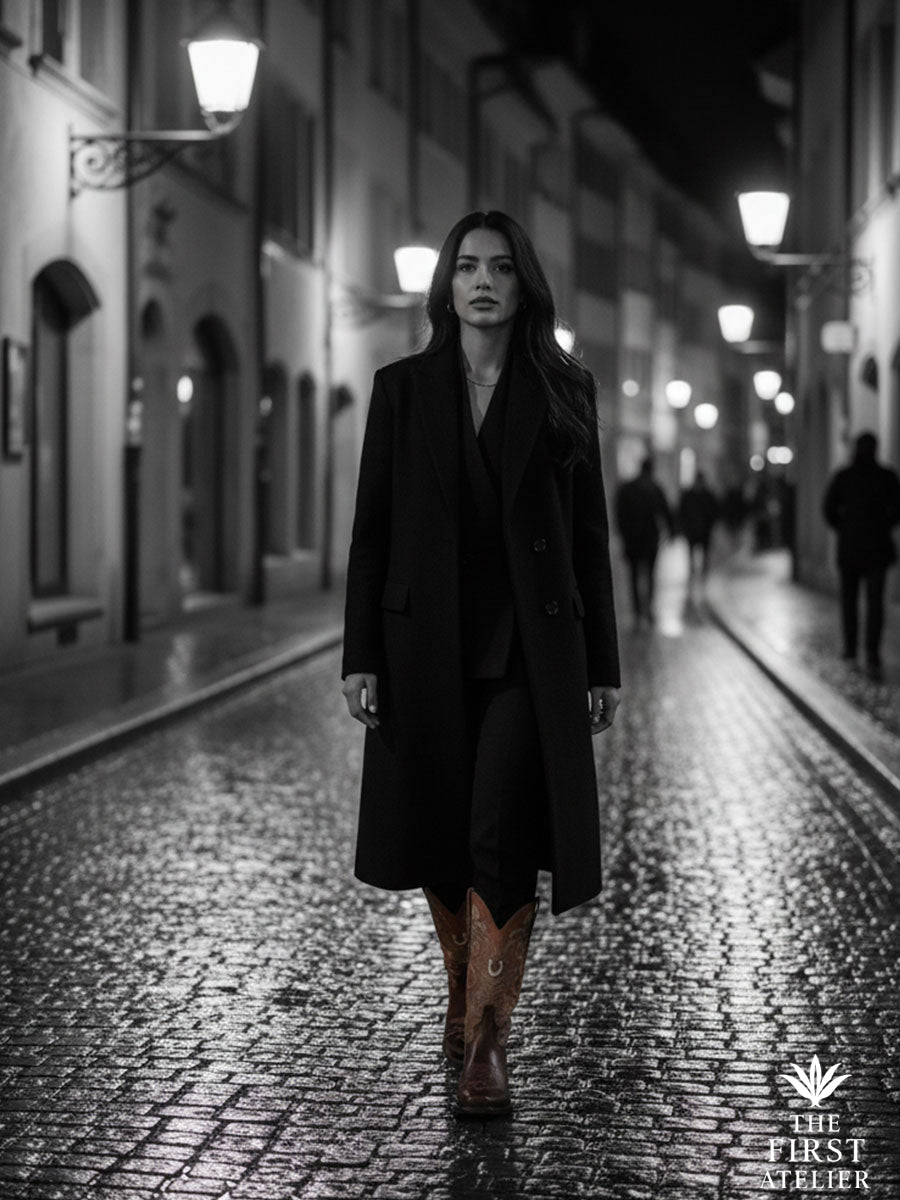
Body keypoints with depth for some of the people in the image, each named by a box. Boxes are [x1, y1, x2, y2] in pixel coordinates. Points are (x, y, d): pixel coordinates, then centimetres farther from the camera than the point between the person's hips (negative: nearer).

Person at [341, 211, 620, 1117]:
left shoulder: (565, 391, 4)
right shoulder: (402, 388, 4)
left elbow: (589, 533, 6)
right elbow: (372, 527, 3)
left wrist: (602, 666, 4)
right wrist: (359, 658, -3)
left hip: (531, 649, -1)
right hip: (427, 643, 2)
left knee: (502, 840, -12)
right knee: (439, 838, 11)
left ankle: (486, 1045, -5)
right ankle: (463, 990, 36)